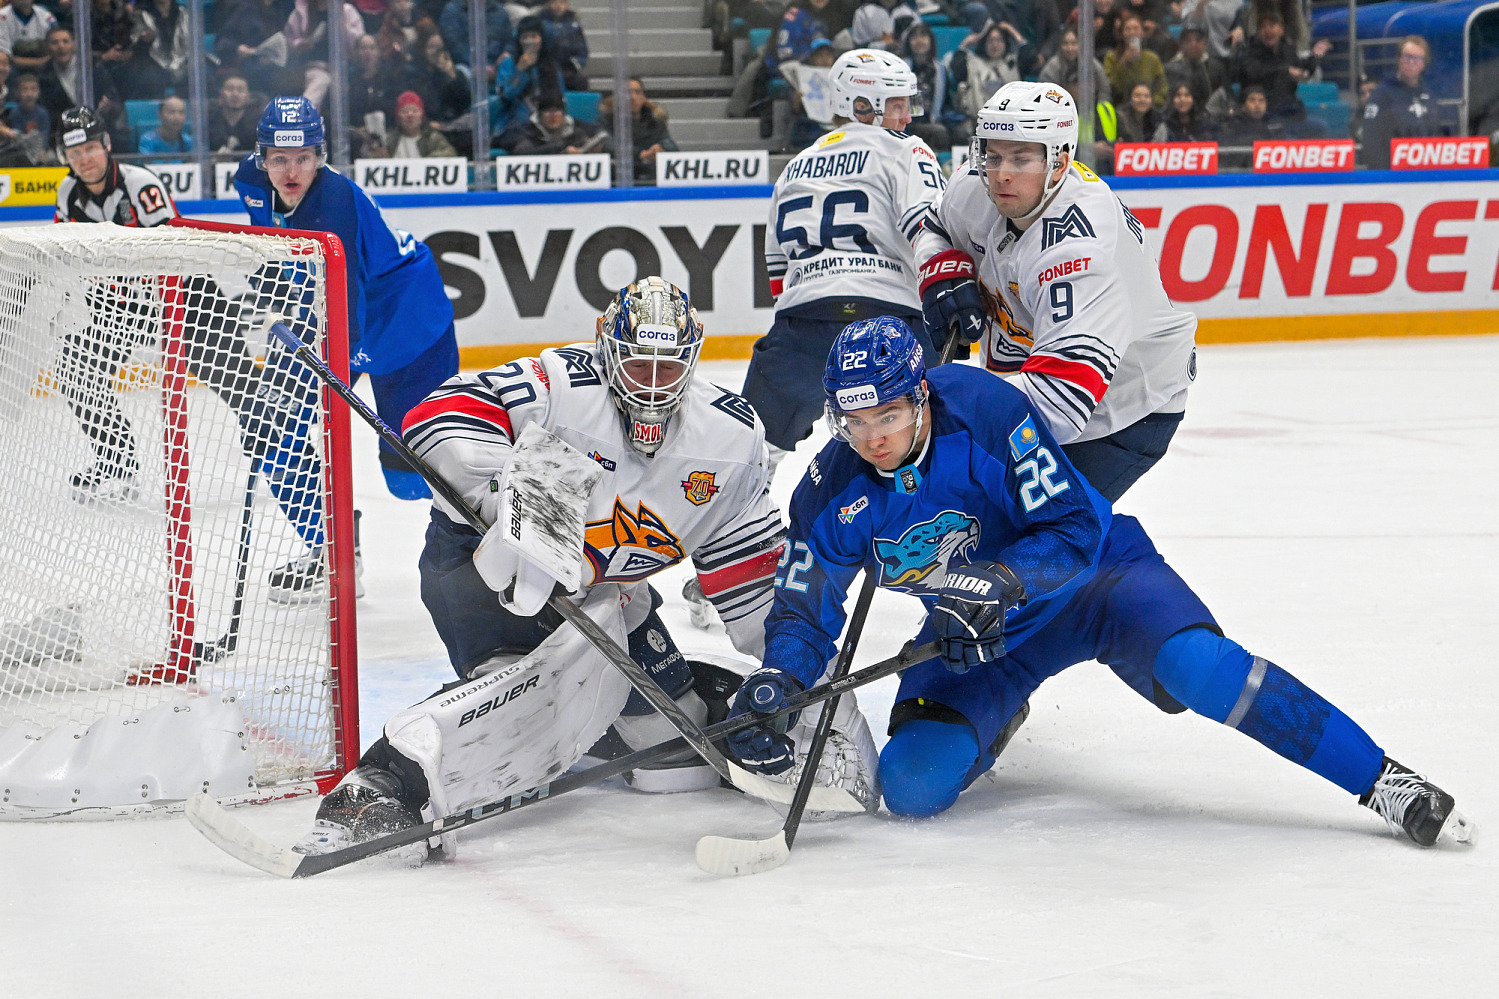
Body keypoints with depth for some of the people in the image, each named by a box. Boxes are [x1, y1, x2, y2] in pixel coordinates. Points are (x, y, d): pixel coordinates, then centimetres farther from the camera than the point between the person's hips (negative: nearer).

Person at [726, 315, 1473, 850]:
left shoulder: (987, 412, -26)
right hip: (976, 637, 4)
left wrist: (994, 582, -41)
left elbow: (1074, 531, -24)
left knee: (1195, 666, -33)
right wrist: (774, 684, -26)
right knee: (910, 785, -17)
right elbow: (806, 613, -5)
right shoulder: (830, 498, -13)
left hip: (1092, 573, -4)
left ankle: (1381, 781, -23)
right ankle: (993, 717, 21)